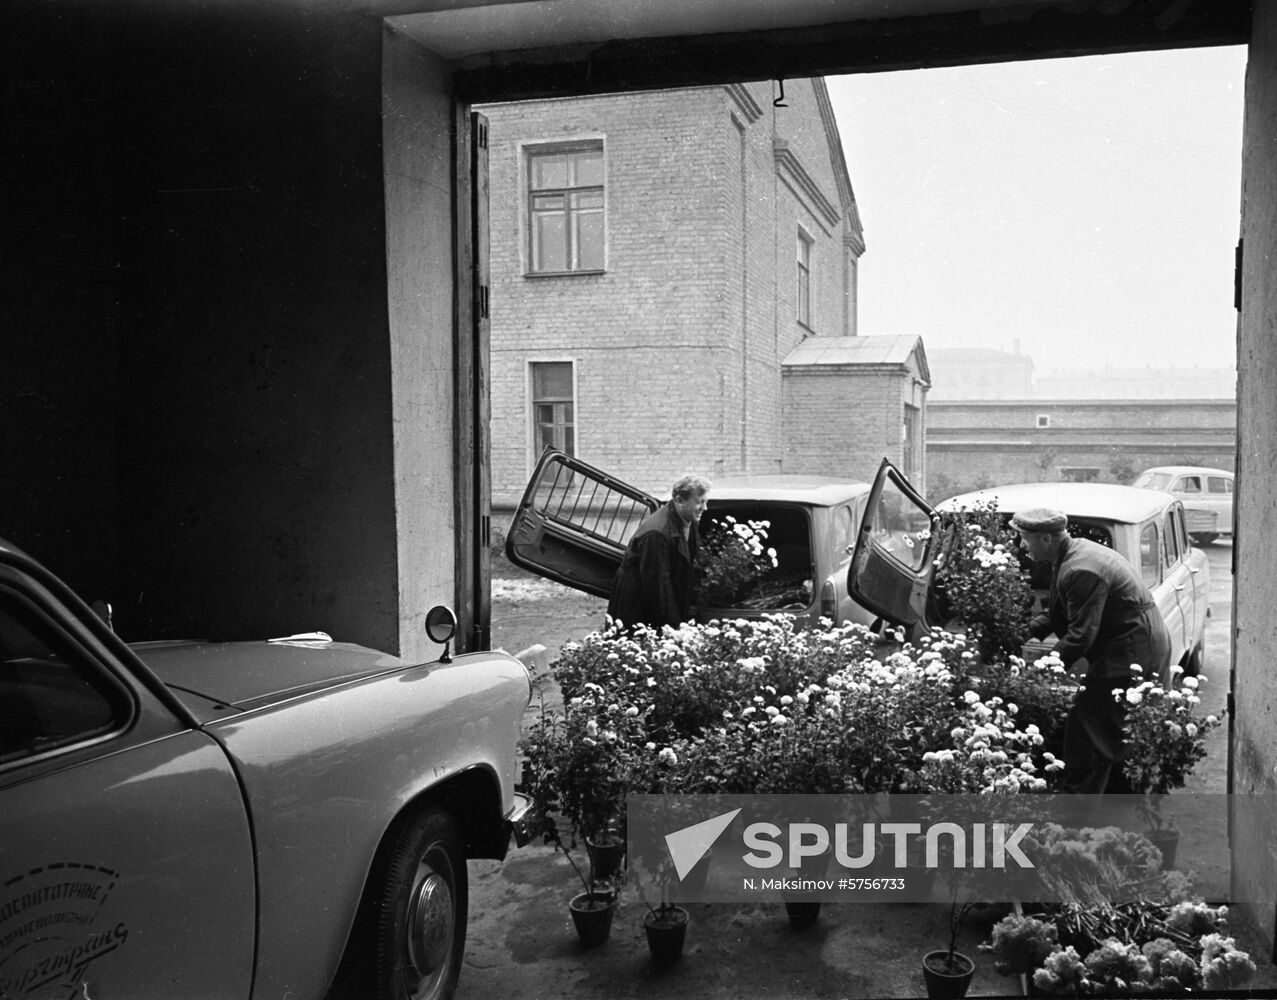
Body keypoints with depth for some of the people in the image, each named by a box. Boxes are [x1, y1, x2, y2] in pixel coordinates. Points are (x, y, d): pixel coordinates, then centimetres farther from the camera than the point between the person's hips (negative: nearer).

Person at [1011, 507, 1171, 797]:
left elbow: (1081, 634, -25)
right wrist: (1029, 629, 4)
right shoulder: (1077, 551, 8)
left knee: (1085, 731, -5)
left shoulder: (1080, 572, -26)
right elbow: (1059, 612, 16)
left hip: (1129, 653, -11)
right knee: (1118, 732, 21)